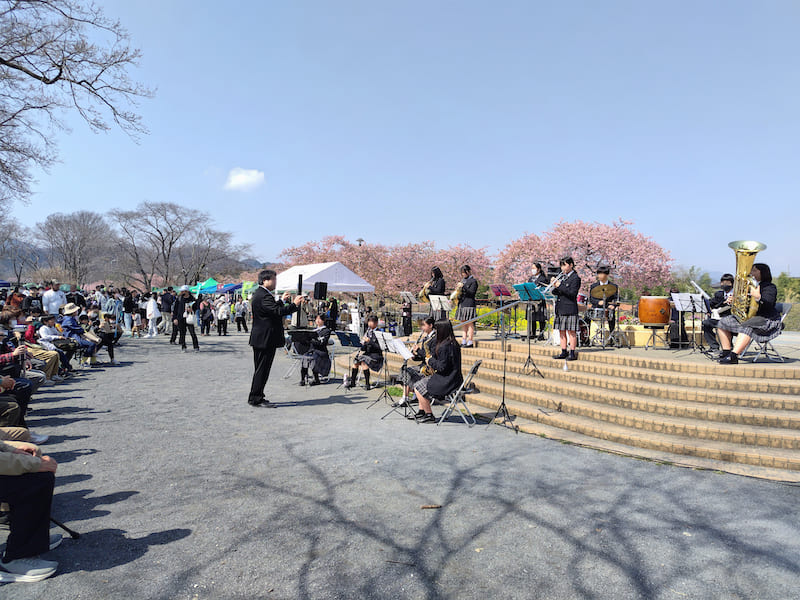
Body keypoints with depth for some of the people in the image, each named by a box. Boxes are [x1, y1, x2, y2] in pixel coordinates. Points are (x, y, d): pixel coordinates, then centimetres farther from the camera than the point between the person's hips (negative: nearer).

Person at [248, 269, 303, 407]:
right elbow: (278, 312, -29)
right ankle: (256, 399, 4)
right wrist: (294, 304, -25)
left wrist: (282, 300, 27)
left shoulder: (259, 293, 16)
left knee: (261, 369, 16)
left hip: (260, 338, 11)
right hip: (265, 339, -11)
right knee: (262, 370, -3)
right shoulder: (264, 296, -19)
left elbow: (272, 309, 23)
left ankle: (255, 398, 24)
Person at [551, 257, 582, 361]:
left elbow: (573, 293, -17)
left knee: (571, 331, -4)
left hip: (570, 308, -7)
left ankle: (572, 353, 0)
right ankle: (564, 352, 18)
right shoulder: (561, 277, 16)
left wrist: (560, 286, -19)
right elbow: (555, 293, 14)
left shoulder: (575, 278, -6)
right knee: (561, 331, 10)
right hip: (560, 308, 7)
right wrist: (554, 285, -6)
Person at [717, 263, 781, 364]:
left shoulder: (769, 287, -4)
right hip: (746, 317, 8)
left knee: (746, 326, -37)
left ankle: (733, 356, -48)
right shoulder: (749, 286, 19)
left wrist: (758, 297, -42)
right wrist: (732, 301, 3)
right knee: (723, 322, -5)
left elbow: (768, 305, -22)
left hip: (766, 320, -8)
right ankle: (726, 353, -9)